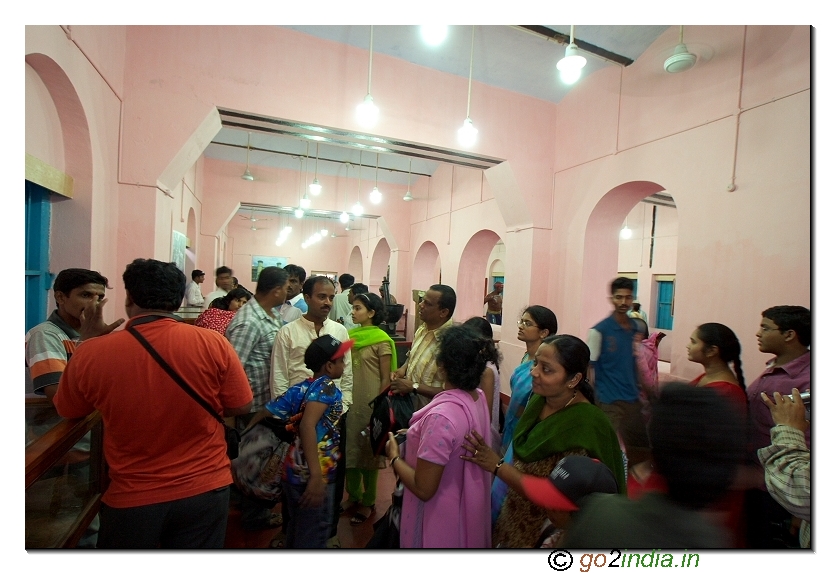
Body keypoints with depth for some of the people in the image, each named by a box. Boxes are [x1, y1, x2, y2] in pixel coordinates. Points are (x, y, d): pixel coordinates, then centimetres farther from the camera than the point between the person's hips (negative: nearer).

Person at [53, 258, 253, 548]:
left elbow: (67, 412, 5)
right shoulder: (213, 343, -19)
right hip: (205, 491, 0)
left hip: (131, 499, 0)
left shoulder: (90, 353, -17)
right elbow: (240, 407, -7)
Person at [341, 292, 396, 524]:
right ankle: (353, 495, 37)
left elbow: (386, 379, -10)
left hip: (369, 405, -5)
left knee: (368, 452, 11)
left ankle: (368, 502, 30)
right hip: (349, 402, 5)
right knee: (350, 449, 16)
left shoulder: (381, 340, -13)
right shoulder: (350, 336, 3)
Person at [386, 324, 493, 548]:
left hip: (440, 516, -7)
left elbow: (423, 489, -28)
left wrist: (394, 457, -13)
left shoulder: (441, 416, -36)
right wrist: (417, 436, 8)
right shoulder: (479, 397, -10)